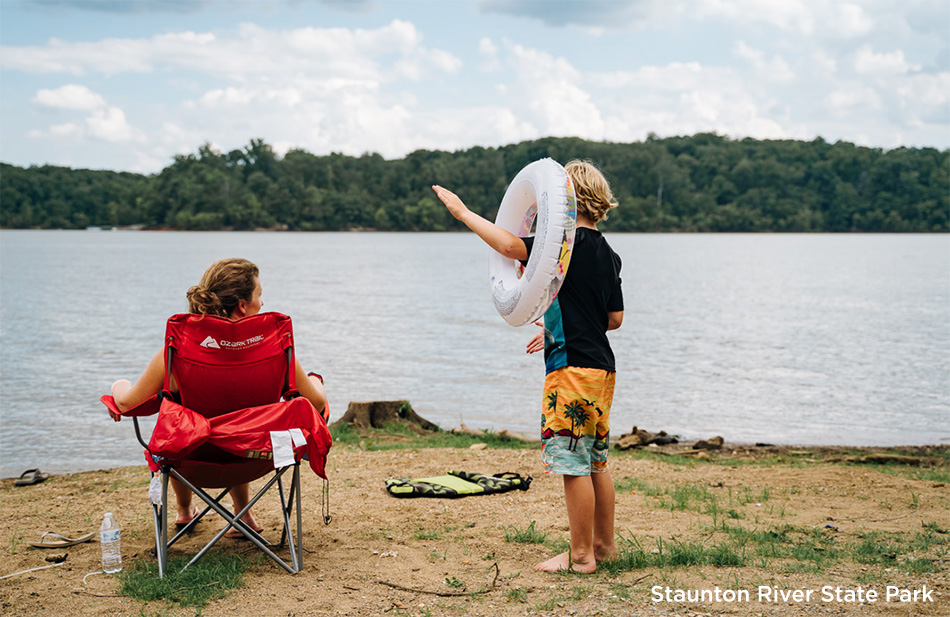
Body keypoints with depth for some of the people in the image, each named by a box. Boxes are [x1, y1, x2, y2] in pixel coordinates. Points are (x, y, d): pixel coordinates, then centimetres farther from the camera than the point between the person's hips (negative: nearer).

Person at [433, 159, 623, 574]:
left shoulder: (569, 242, -13)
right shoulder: (607, 253, 14)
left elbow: (510, 246, -23)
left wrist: (462, 212, -14)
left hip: (572, 368, -9)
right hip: (601, 367, 9)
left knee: (572, 462, -3)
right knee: (595, 461, 17)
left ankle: (581, 555, 3)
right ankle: (604, 544, 25)